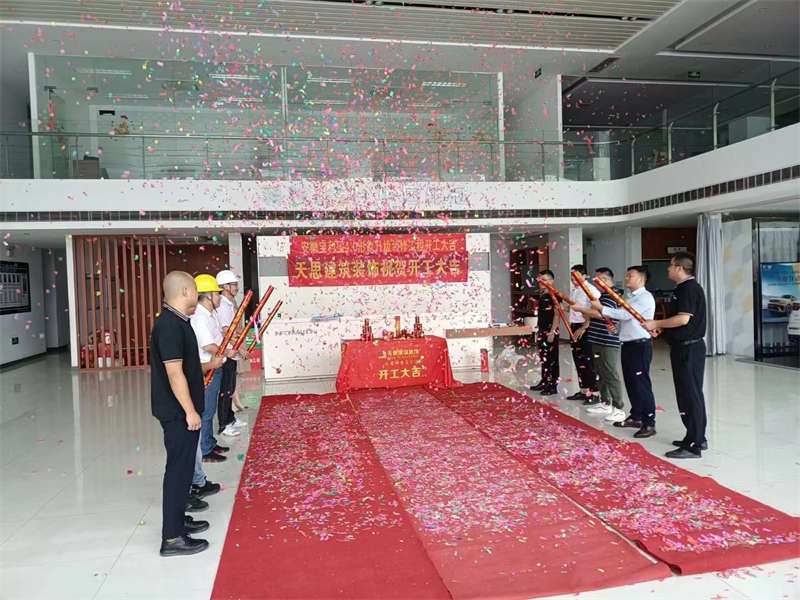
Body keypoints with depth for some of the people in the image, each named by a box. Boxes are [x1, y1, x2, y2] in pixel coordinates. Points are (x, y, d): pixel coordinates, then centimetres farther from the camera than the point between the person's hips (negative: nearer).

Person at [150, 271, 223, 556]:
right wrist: (190, 411, -22)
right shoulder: (169, 326, -21)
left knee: (183, 466, 19)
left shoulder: (177, 322, 11)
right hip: (178, 412, -10)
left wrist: (207, 366, 23)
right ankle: (172, 538, 7)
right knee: (178, 468, -3)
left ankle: (178, 519, 33)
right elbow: (174, 373, -24)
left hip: (181, 410, 10)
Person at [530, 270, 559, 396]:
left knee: (552, 359, -3)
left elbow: (557, 315, -14)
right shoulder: (541, 296, 13)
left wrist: (552, 332, -18)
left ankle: (553, 386, 3)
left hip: (550, 332, -8)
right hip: (542, 331, 8)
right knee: (543, 359, 14)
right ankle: (544, 382, 23)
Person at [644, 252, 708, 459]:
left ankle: (693, 446, 0)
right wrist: (661, 327, 12)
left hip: (689, 348, -11)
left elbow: (683, 319, -26)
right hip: (685, 347, 11)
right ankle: (698, 438, 27)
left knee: (689, 395, -6)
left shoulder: (689, 288, -16)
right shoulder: (684, 288, 16)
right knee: (692, 394, 17)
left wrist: (656, 323, -16)